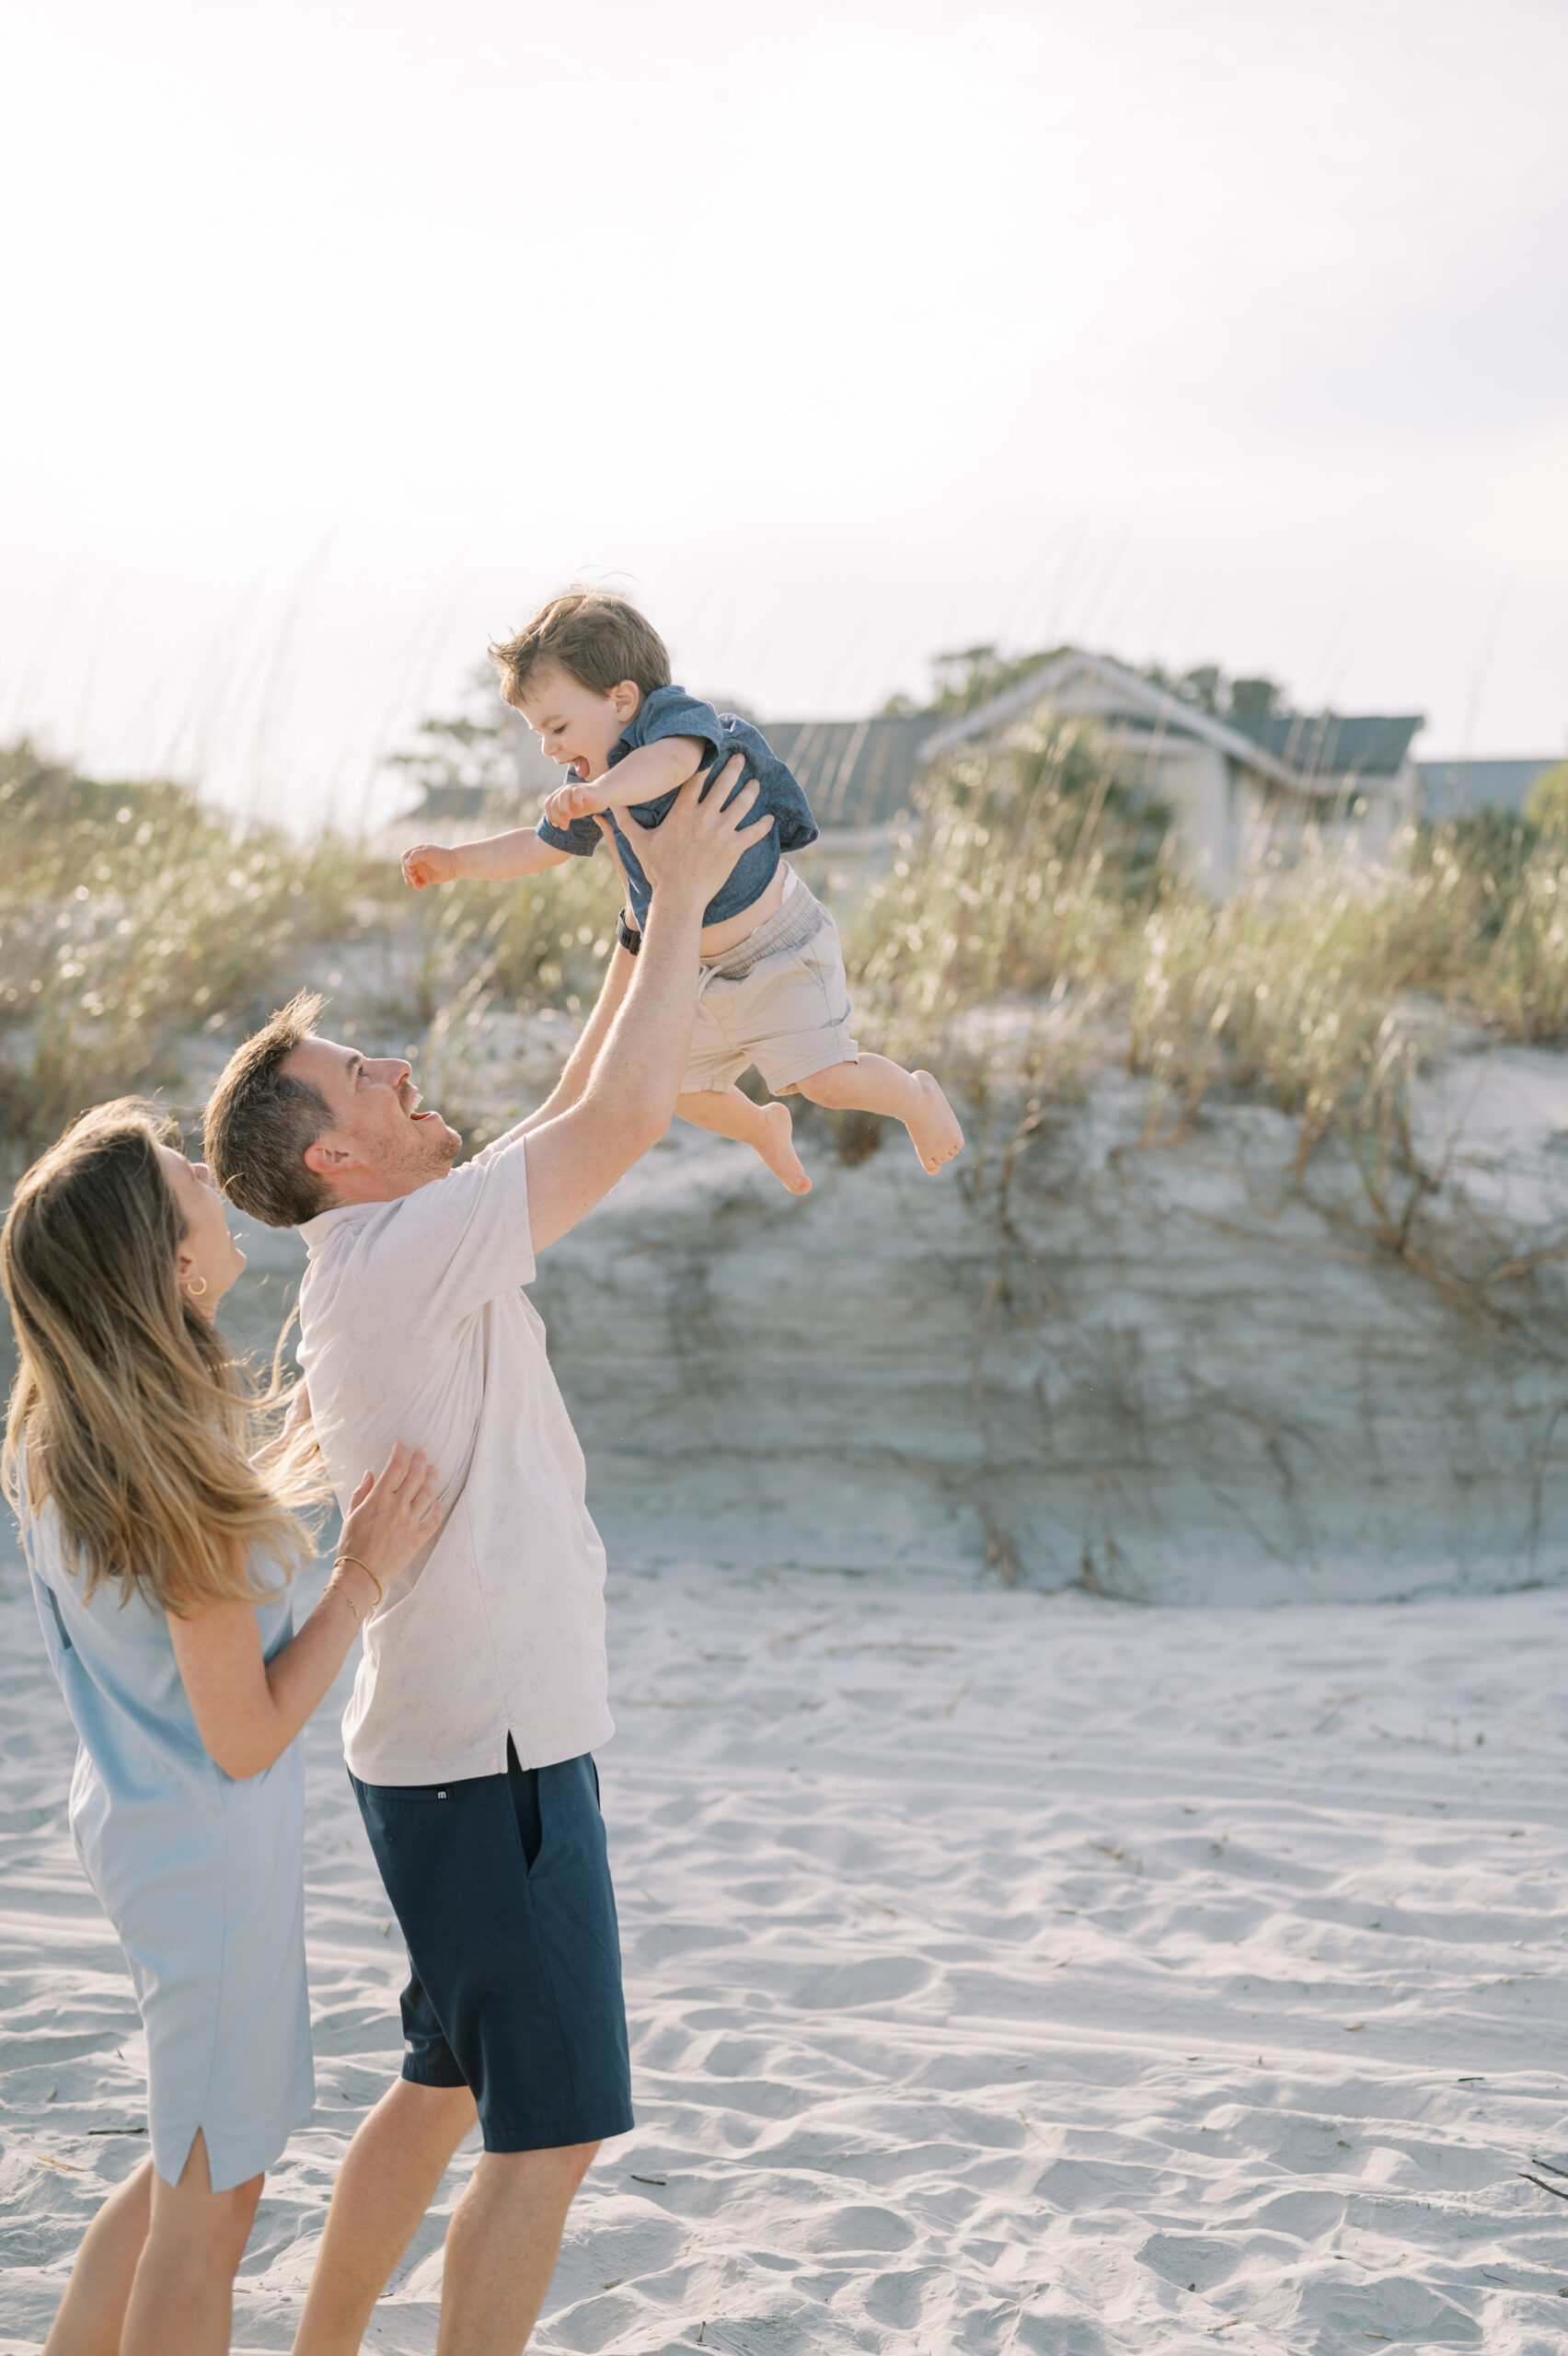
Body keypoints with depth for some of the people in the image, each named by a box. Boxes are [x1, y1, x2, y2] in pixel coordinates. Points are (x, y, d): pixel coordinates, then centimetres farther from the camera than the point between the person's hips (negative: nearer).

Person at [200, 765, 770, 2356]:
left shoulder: (400, 1258, 10)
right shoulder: (397, 1256, -19)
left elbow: (575, 1121, 20)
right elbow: (623, 1117, -23)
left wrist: (658, 926, 17)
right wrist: (678, 901, -13)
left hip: (455, 1745, 10)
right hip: (489, 1761, -10)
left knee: (446, 2086, 21)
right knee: (549, 2130, -2)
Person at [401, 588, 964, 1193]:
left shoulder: (678, 714, -22)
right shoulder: (592, 784, 2)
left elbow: (672, 759, -47)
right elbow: (542, 846, 17)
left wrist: (601, 792, -65)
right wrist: (457, 861, 7)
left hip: (777, 947, -8)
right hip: (699, 972, 8)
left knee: (826, 1078, -16)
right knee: (678, 1086, 13)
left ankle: (916, 1098, 15)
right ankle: (763, 1128, 44)